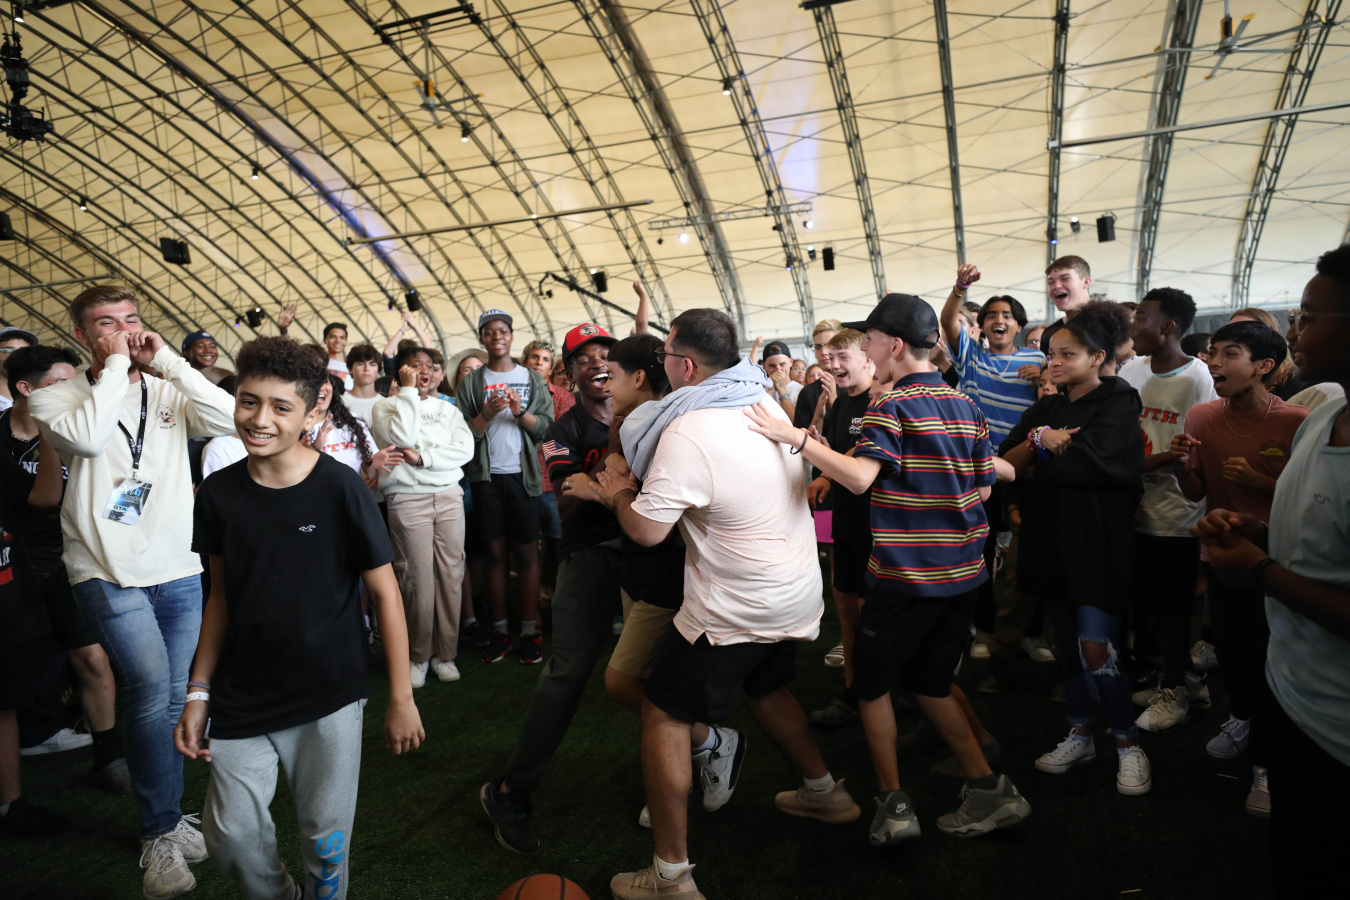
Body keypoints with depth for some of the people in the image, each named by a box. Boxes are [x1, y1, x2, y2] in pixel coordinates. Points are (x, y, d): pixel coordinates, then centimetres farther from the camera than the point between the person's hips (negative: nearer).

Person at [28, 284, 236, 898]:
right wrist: (113, 366, -11)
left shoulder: (168, 393, 8)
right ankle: (160, 833, 3)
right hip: (109, 574, -3)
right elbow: (88, 437, -21)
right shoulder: (55, 398, 1)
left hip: (180, 570, 4)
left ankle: (164, 821, 32)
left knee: (172, 702, 12)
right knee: (150, 687, -17)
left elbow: (228, 418, -11)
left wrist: (167, 360, -9)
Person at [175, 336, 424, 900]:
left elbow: (385, 593, -9)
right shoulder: (219, 493, -2)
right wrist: (198, 691, 6)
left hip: (328, 699, -3)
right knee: (231, 837, 8)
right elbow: (221, 597, 8)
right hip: (241, 700, 3)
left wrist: (401, 697, -8)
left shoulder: (339, 488, -14)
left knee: (326, 839, 9)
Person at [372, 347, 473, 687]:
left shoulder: (447, 408, 16)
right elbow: (403, 436, -15)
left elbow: (465, 449, 1)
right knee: (420, 577, -6)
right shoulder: (386, 406, 7)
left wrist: (421, 457, -10)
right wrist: (409, 391, -7)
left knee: (451, 573, 0)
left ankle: (445, 653, 10)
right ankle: (418, 656, 8)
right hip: (408, 498, -3)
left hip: (449, 496, 3)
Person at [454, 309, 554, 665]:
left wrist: (520, 412, -16)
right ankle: (500, 631, 14)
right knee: (495, 552, 5)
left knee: (527, 552, 1)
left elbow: (546, 427, 0)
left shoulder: (531, 378, 7)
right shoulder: (470, 382, 7)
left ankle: (530, 631, 8)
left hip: (523, 473, -1)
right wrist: (488, 413, -15)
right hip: (486, 475, 1)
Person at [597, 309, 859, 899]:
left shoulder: (687, 432, -24)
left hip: (738, 609, -9)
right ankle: (825, 792, 45)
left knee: (664, 715, 3)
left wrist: (617, 492, 0)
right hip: (799, 589, 9)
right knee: (764, 688, 31)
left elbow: (646, 530, -22)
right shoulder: (765, 402, 2)